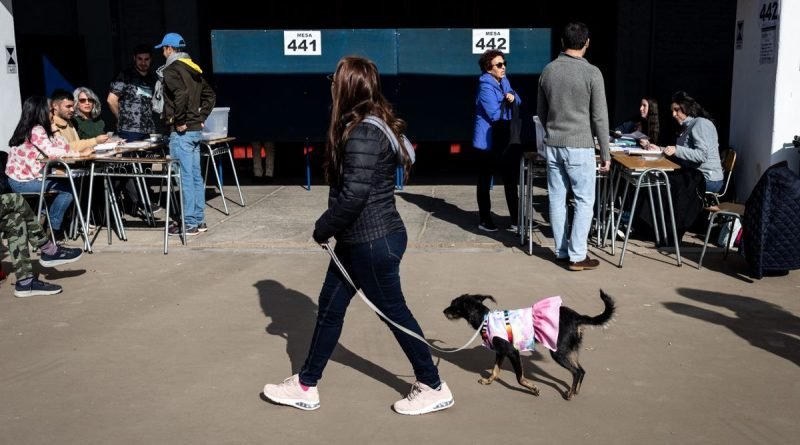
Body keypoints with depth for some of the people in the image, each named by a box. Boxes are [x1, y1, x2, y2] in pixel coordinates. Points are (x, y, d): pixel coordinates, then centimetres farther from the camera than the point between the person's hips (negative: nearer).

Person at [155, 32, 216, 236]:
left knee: (185, 177, -5)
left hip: (181, 132, -9)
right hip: (196, 129, 9)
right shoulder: (193, 69, 15)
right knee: (196, 175, 12)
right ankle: (199, 220, 17)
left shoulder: (171, 70, -10)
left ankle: (189, 223, -2)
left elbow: (181, 94, -28)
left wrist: (180, 121, -19)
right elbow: (210, 95, 19)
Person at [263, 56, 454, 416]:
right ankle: (305, 386, 27)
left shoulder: (362, 133, -22)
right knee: (330, 306, 15)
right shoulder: (372, 125, 10)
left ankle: (433, 389, 21)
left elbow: (354, 194, -27)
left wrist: (323, 228, -11)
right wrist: (332, 229, 12)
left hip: (373, 241, -10)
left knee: (393, 312, 4)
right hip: (359, 239, 10)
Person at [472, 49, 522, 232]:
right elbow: (494, 115, -22)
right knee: (485, 181, 2)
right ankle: (484, 220, 10)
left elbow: (517, 101, 14)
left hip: (504, 139, 9)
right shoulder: (486, 87, -16)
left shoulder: (504, 82, 11)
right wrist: (507, 108, -2)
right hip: (488, 141, -8)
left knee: (511, 178, 11)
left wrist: (513, 97, -10)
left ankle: (516, 218, 19)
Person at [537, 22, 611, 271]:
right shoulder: (591, 73, -10)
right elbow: (600, 117, -9)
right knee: (584, 201, 3)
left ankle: (562, 251, 17)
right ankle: (577, 256, 3)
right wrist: (605, 153, -2)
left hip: (552, 145, 5)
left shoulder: (548, 71, 4)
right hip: (579, 146, -5)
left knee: (557, 198, 10)